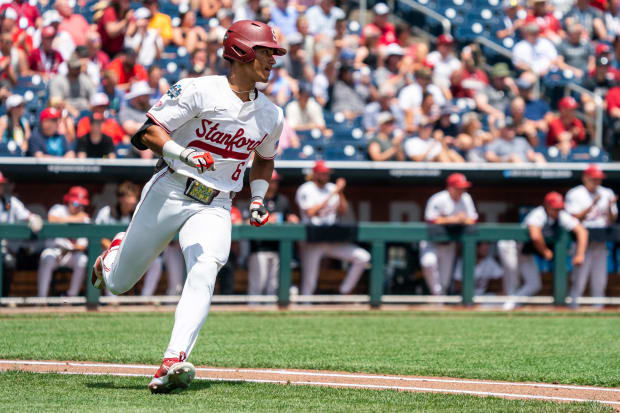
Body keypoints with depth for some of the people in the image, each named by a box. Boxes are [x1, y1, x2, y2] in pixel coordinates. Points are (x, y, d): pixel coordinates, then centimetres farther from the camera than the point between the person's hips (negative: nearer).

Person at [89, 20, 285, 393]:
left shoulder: (272, 116, 10)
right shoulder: (199, 91, -9)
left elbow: (264, 159, 30)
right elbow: (147, 132, -13)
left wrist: (258, 199, 13)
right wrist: (182, 154, -30)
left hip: (214, 209, 3)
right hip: (169, 194, -3)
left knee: (203, 274, -28)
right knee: (117, 284, 9)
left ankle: (173, 363, -40)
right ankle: (116, 251, 47)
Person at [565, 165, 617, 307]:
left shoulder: (607, 194, 14)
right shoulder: (575, 194, 0)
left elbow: (612, 220, 12)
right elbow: (575, 218, -10)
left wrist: (610, 207, -8)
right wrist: (592, 206, -17)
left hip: (601, 243, 4)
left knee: (600, 281, 3)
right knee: (579, 280, -9)